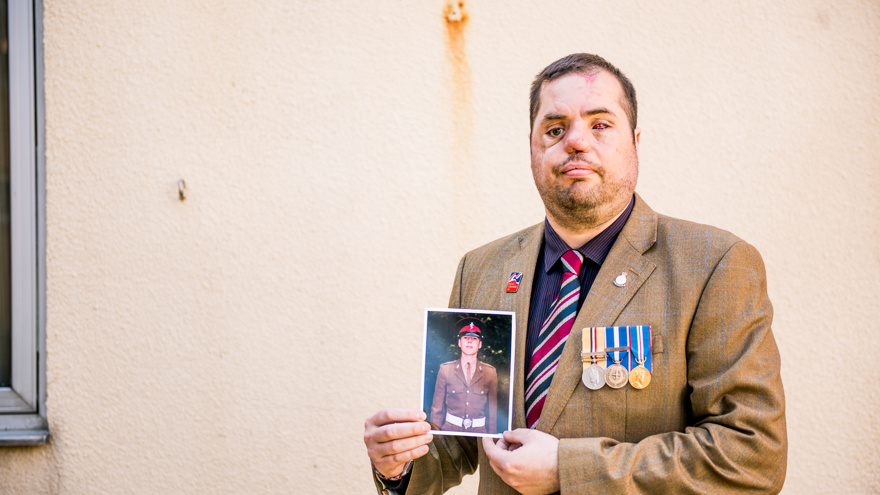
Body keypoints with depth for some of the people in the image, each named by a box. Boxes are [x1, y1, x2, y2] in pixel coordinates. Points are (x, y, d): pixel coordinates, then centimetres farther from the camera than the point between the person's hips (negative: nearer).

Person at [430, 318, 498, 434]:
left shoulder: (490, 372, 3)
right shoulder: (445, 370, 2)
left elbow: (492, 408, 6)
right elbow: (437, 407, 3)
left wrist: (491, 435, 3)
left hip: (479, 431, 1)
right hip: (450, 429, -1)